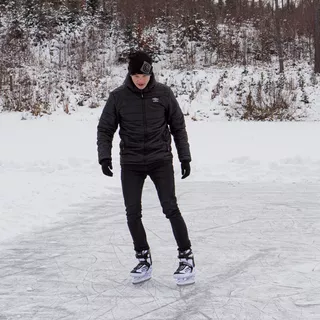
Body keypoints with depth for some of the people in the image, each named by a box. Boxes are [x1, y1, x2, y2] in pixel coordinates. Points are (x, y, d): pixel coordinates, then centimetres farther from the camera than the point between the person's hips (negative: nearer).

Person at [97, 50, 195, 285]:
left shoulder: (163, 94, -4)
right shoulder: (118, 97, -4)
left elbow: (178, 126, 5)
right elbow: (105, 129, 2)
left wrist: (185, 156, 4)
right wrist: (104, 156, -12)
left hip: (161, 160, -1)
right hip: (131, 164, 1)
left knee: (171, 209, -7)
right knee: (133, 213, 1)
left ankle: (187, 258, 5)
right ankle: (144, 259, 18)